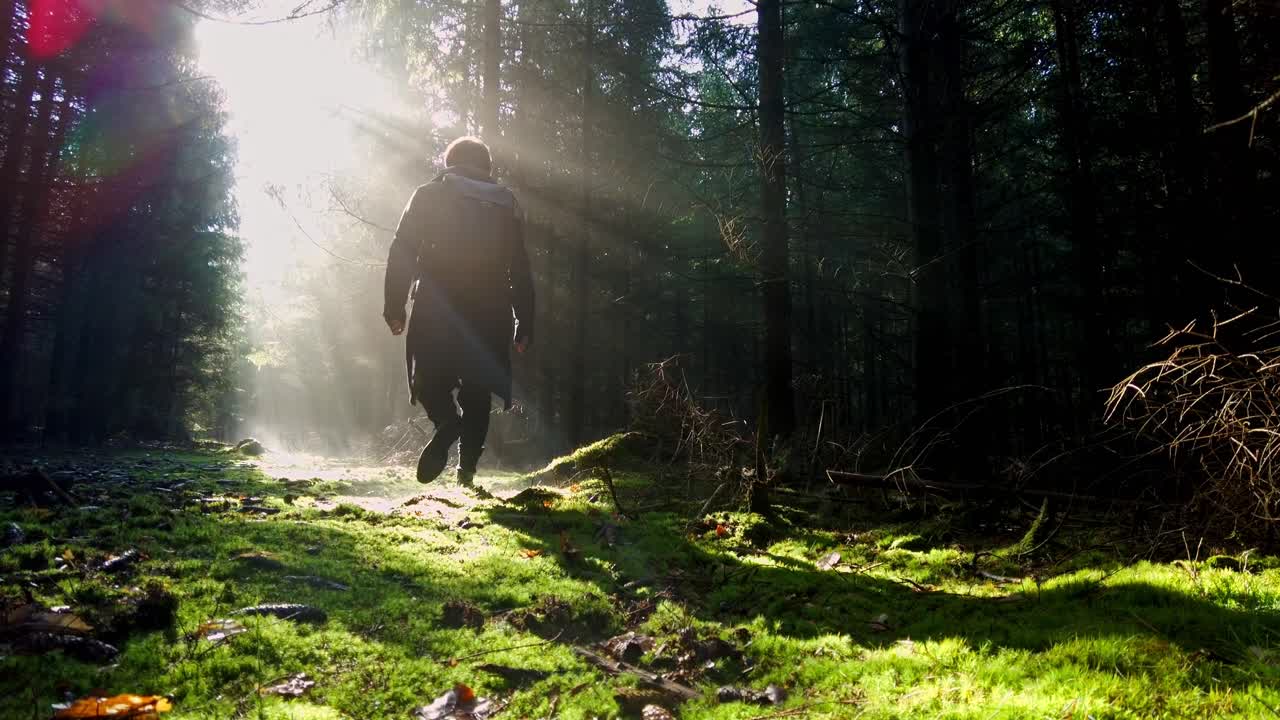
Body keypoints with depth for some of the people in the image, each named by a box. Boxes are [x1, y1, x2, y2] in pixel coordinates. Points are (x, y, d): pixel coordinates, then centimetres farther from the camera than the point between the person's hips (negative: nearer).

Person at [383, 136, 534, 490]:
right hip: (489, 313, 2)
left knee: (429, 380, 10)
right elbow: (519, 268, 9)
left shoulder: (428, 195, 8)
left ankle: (446, 423, -22)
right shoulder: (505, 203, 13)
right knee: (477, 392, 10)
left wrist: (394, 305, 1)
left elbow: (402, 251, -1)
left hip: (438, 308, -2)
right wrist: (524, 323, 10)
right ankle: (467, 470, 5)